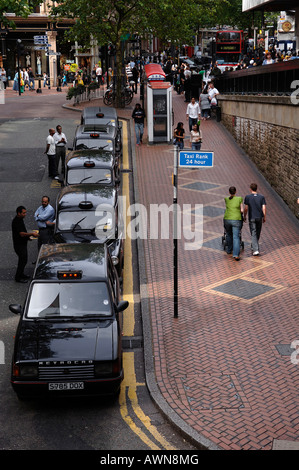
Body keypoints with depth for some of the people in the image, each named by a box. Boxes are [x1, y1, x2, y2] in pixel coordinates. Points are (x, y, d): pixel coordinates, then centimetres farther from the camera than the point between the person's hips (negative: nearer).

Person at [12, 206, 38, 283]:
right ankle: (18, 278, 8)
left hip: (23, 244, 10)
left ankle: (21, 274, 32)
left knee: (24, 259, 18)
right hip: (19, 245, -10)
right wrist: (32, 234, -20)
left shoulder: (20, 219, 8)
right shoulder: (16, 222, -24)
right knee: (23, 260, -3)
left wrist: (28, 235, 9)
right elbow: (22, 234, -28)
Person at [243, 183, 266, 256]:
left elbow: (246, 208, -6)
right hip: (259, 217, 2)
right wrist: (264, 217, 7)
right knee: (258, 233, 19)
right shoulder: (261, 197, 0)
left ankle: (256, 250, -13)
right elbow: (264, 208, -4)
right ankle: (253, 246, 37)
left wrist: (244, 216, 8)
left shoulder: (247, 197, -6)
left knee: (253, 234, -2)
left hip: (252, 218, -2)